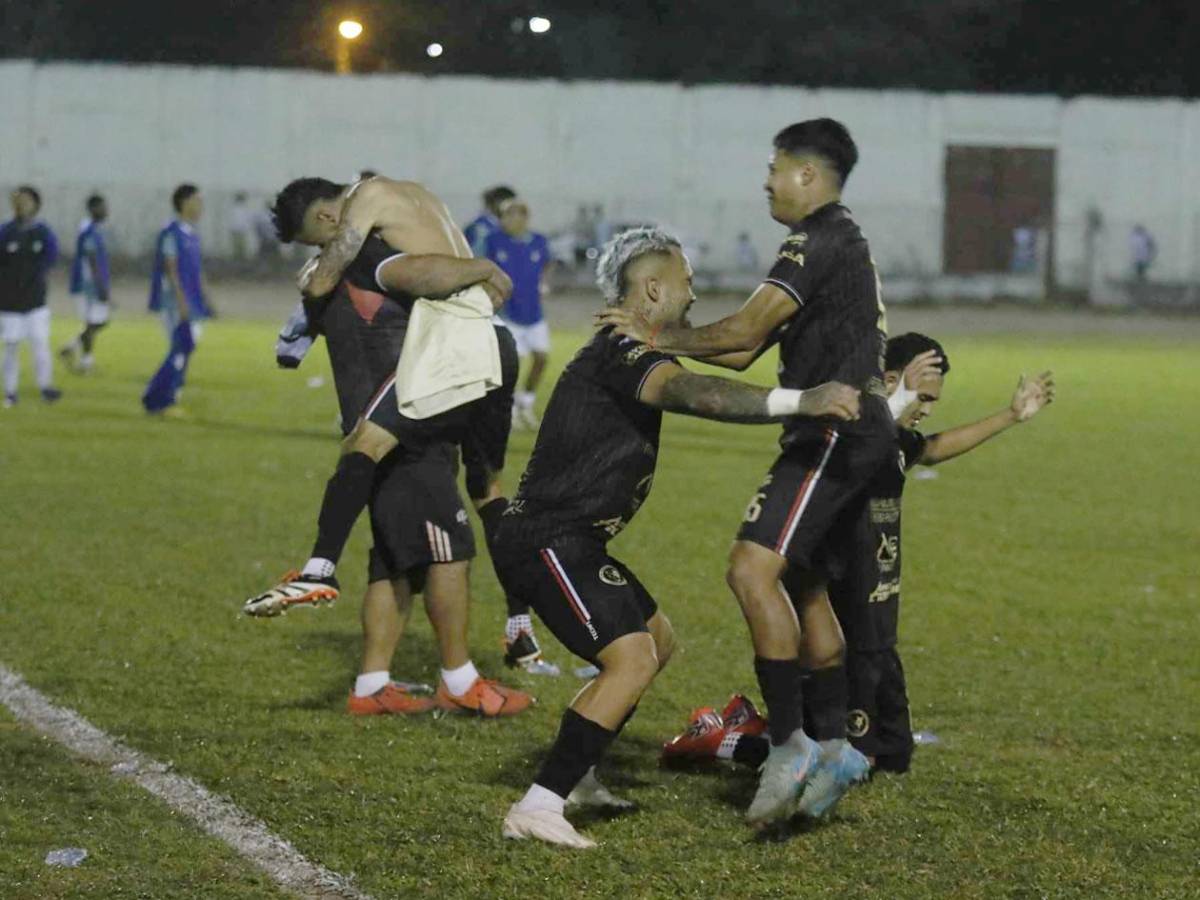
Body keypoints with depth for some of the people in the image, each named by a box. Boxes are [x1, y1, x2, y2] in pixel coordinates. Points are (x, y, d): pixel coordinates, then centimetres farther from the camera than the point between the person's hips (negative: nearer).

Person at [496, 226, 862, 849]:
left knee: (658, 641, 22)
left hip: (569, 542, 11)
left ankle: (573, 779, 28)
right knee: (632, 658, -22)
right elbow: (691, 393, -38)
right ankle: (537, 807, -24)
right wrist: (797, 402, -48)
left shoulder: (622, 351, 16)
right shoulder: (621, 354, -18)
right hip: (548, 542, -11)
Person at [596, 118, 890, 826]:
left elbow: (746, 331, -16)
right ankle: (833, 747, 21)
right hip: (861, 435, 11)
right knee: (807, 589, 17)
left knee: (754, 569, -20)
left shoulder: (820, 241, -10)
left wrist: (663, 338, -5)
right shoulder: (841, 243, 23)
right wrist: (661, 335, 16)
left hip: (834, 430, -11)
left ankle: (790, 744, -23)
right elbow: (751, 350, 21)